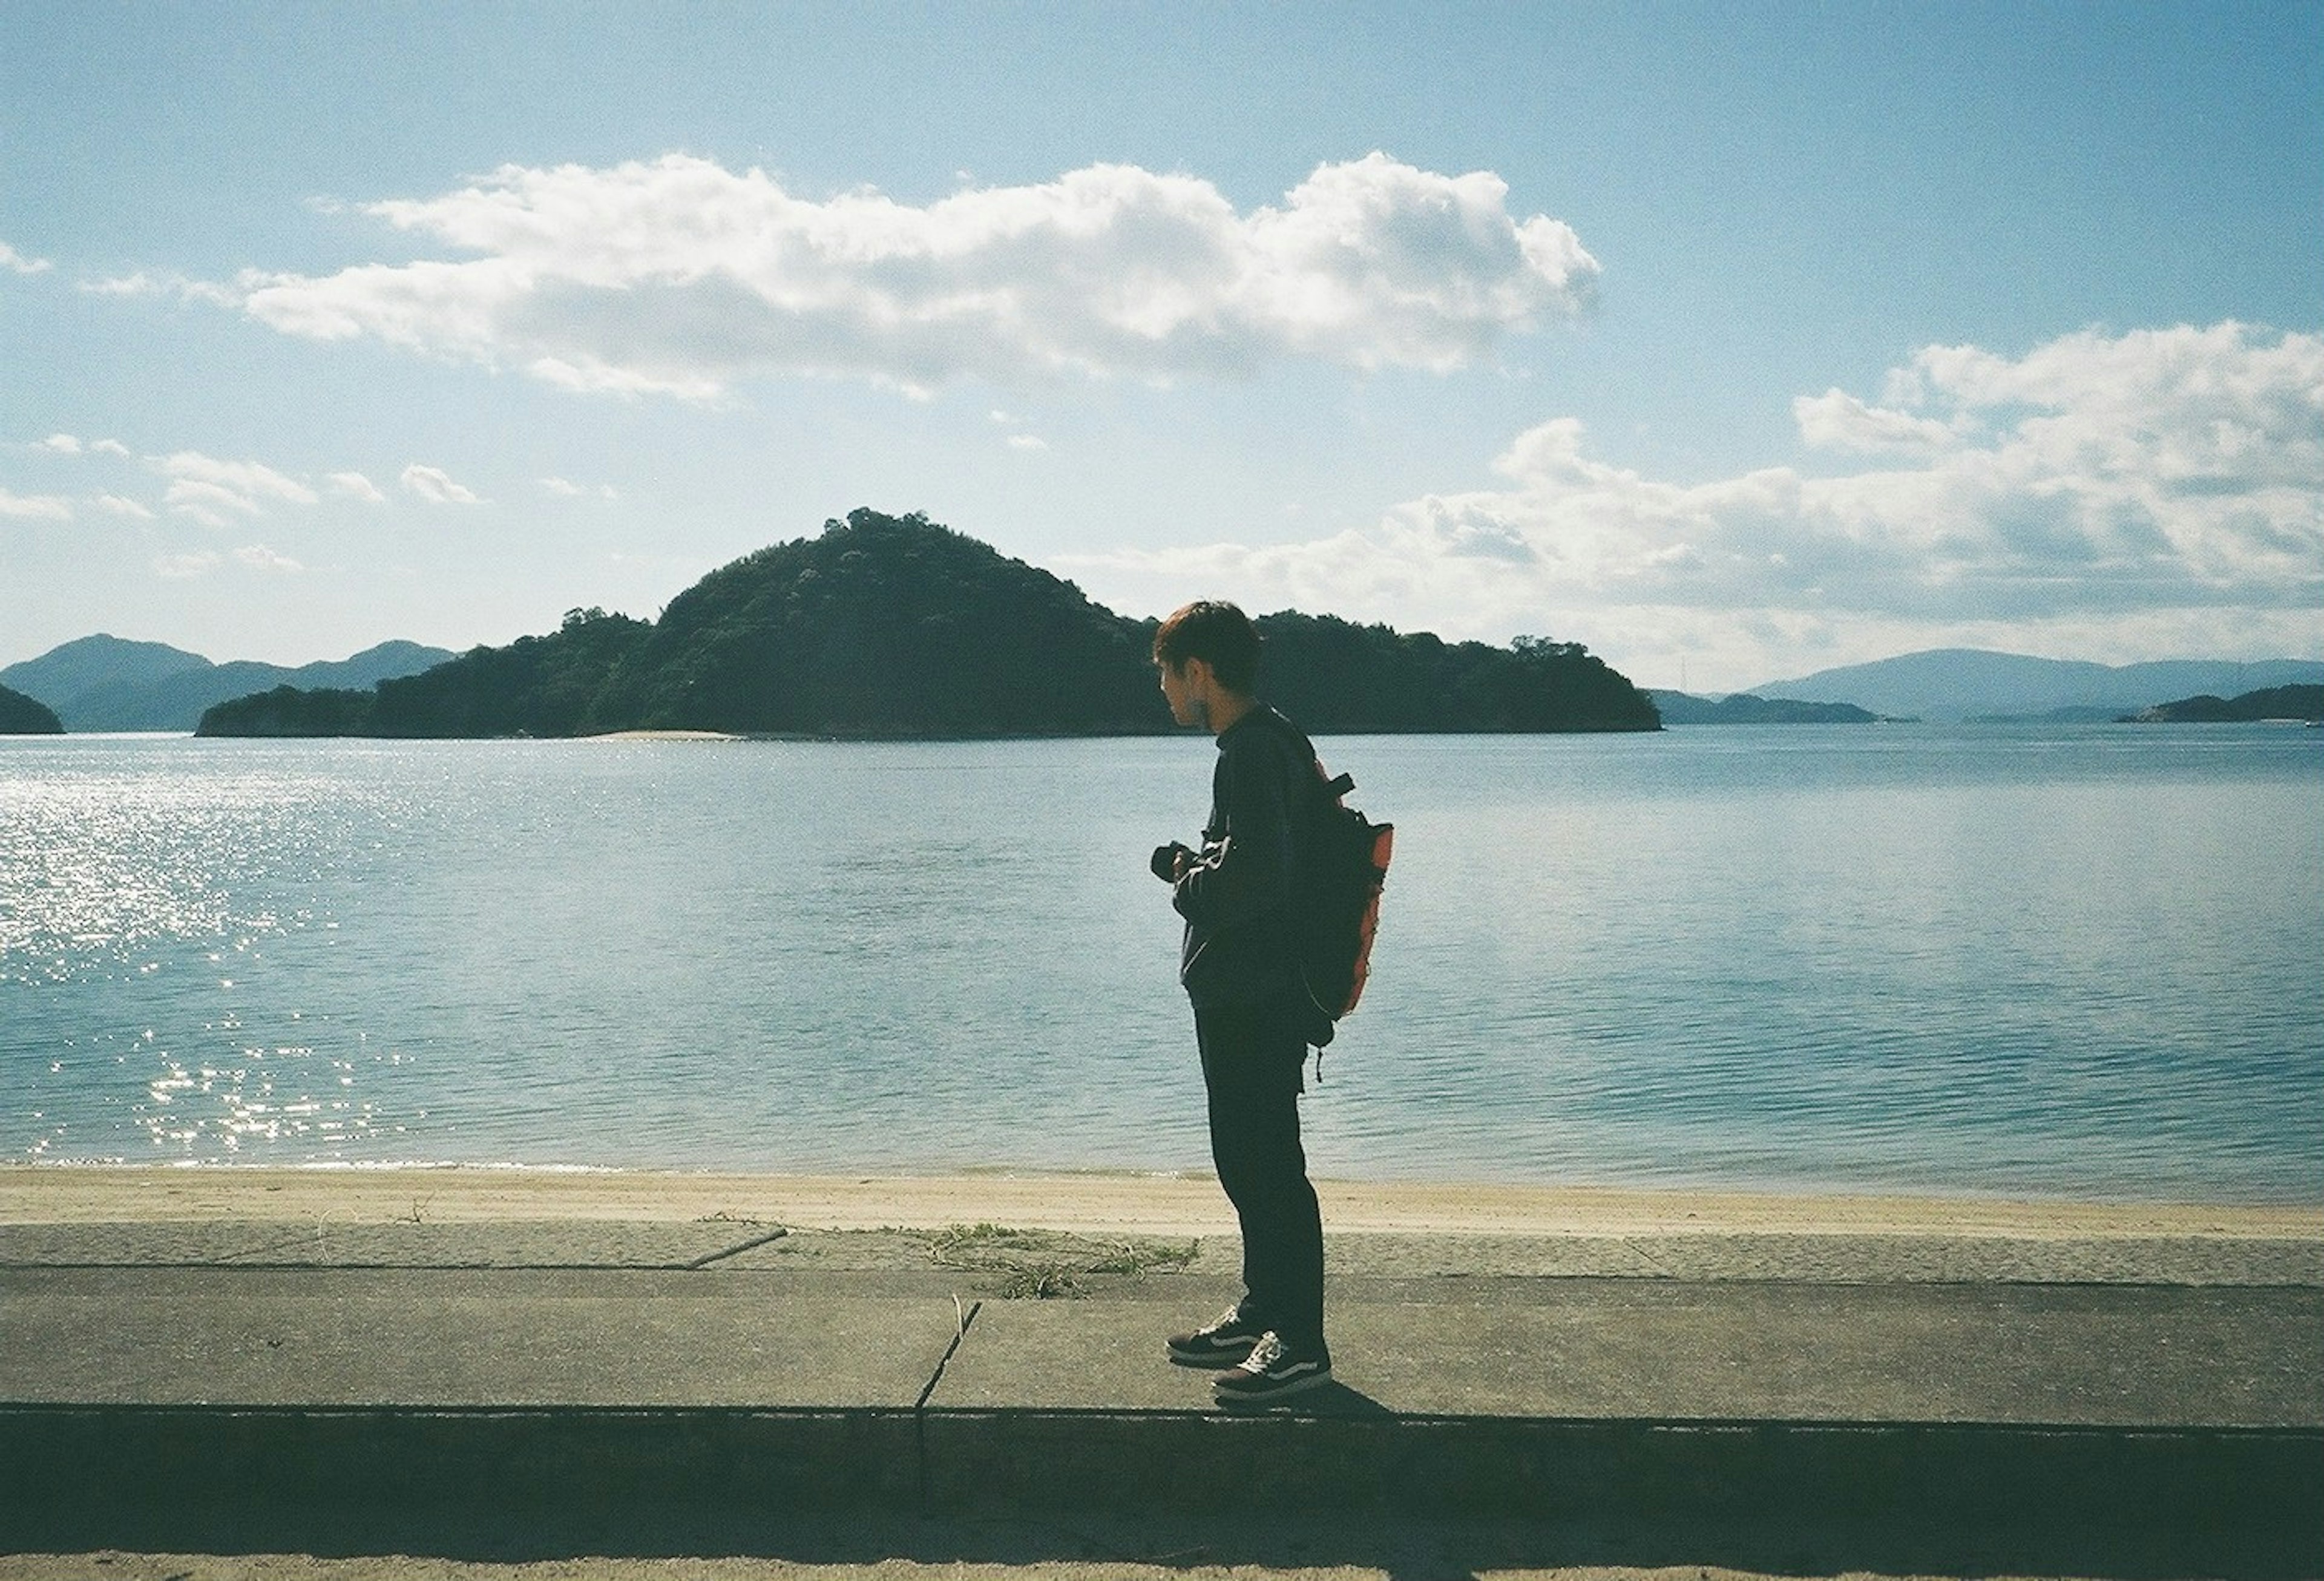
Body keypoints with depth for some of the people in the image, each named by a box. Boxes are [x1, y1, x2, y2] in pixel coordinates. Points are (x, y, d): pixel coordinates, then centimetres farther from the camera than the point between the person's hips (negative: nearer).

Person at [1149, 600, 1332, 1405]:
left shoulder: (1253, 754, -19)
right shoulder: (1272, 742, 14)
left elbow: (1250, 879, -28)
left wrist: (1188, 885, -10)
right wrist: (1192, 864, 7)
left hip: (1254, 1000, -11)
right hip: (1244, 994, 11)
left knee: (1270, 1166, -2)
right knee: (1246, 1160, 19)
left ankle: (1300, 1341, 7)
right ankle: (1262, 1312, 32)